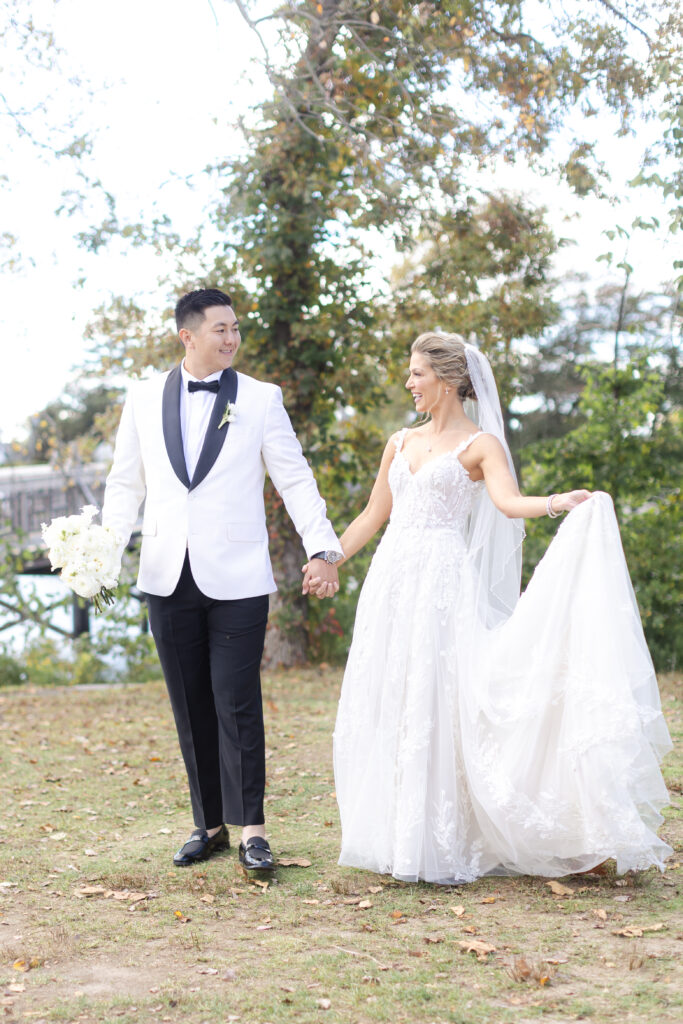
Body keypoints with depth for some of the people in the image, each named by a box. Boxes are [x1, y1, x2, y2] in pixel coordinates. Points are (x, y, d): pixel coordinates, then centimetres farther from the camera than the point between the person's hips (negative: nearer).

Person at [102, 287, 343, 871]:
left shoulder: (261, 399, 3)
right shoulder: (144, 398, 9)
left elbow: (296, 480, 2)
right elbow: (126, 483, 13)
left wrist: (323, 549, -9)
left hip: (237, 580, -3)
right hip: (169, 578, 3)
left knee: (238, 705, -6)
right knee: (192, 708, 9)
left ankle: (252, 829, 1)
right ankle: (210, 824, 20)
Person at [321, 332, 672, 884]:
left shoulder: (480, 444, 0)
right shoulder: (401, 443, 17)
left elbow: (508, 501, -17)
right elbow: (374, 515, 24)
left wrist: (558, 502, -35)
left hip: (442, 582, -6)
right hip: (391, 581, 6)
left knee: (434, 706, -9)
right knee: (387, 708, 4)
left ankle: (438, 846, -3)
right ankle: (398, 838, 14)